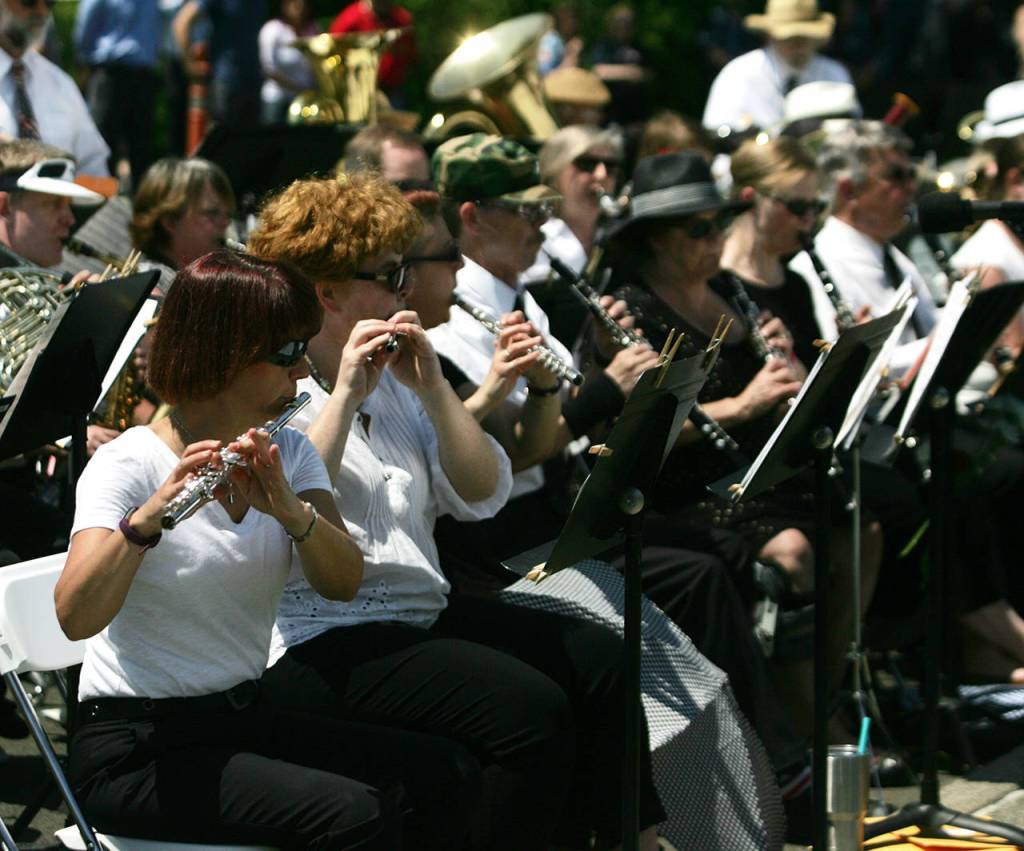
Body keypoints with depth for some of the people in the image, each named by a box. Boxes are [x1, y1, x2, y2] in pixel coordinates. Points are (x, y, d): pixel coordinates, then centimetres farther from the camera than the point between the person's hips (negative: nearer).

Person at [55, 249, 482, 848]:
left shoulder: (289, 455, 8)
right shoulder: (126, 465, -11)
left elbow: (343, 583, -9)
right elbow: (76, 617, -27)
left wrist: (290, 510, -29)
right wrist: (151, 514, -42)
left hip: (246, 717, 7)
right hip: (135, 748, -7)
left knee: (447, 776, -13)